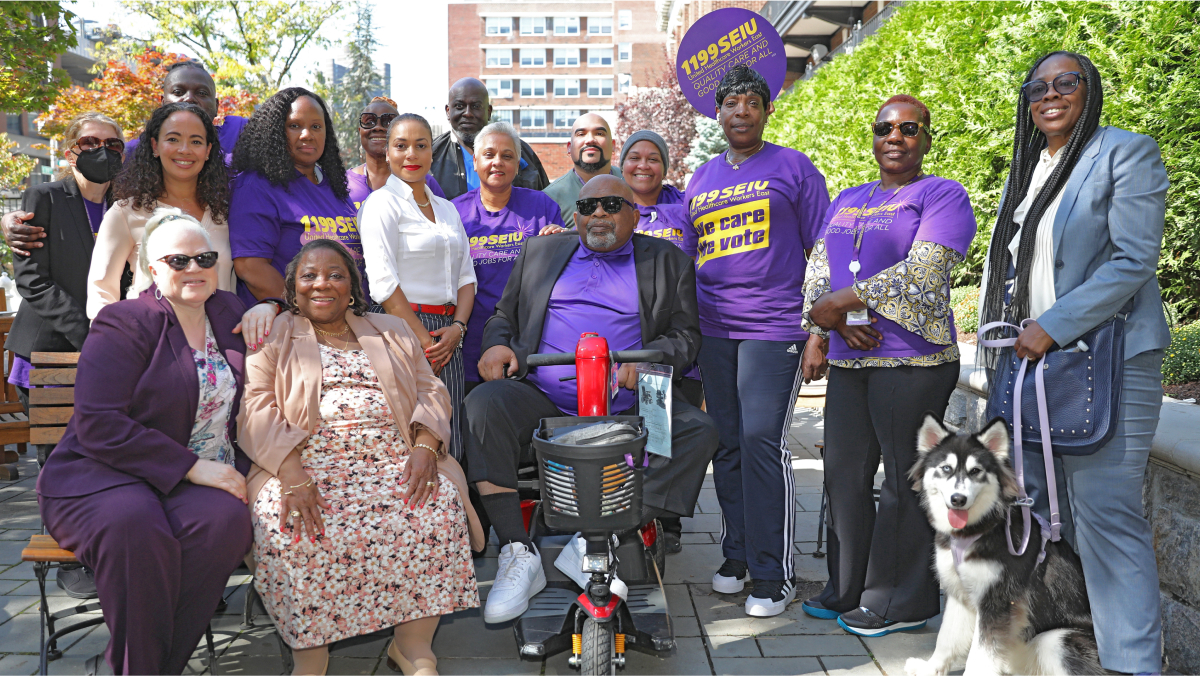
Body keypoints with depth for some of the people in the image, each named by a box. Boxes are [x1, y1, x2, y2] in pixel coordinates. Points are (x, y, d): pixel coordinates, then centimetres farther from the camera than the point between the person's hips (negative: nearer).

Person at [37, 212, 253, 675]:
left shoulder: (230, 312, 13)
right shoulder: (124, 324, -4)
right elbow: (98, 425, -14)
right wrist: (191, 467, -21)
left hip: (208, 474, 4)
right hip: (105, 472, -4)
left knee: (225, 520, -32)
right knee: (135, 527, -38)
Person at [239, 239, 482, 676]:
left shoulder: (392, 332, 24)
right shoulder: (272, 337, 15)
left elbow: (431, 392, 14)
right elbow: (256, 408, -1)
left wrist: (425, 445, -9)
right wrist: (292, 474, -19)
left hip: (393, 461, 2)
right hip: (308, 463, -1)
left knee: (440, 502, -27)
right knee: (288, 523, -33)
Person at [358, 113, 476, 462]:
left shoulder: (447, 209, 19)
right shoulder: (382, 203, -2)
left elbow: (466, 276, 16)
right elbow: (383, 283, -11)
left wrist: (456, 328, -2)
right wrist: (423, 340, -13)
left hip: (449, 334, 6)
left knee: (446, 446, 4)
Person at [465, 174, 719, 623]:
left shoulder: (668, 261, 15)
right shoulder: (541, 251, 20)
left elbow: (686, 334, 9)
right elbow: (504, 314, 23)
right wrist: (497, 344, 0)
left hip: (627, 406, 0)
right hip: (541, 397, 1)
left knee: (699, 430, -25)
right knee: (483, 406, -29)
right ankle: (518, 556, -26)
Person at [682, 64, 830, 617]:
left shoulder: (793, 167, 5)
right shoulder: (700, 180, 18)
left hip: (773, 326, -5)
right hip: (712, 331, 5)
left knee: (763, 442, -11)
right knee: (726, 444, 9)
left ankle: (774, 574, 0)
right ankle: (737, 555, 23)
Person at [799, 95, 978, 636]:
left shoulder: (943, 196, 0)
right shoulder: (847, 201, 21)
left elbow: (922, 273, -14)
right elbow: (818, 269, 14)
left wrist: (840, 302, -13)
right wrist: (827, 328, -4)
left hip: (911, 359, -7)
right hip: (849, 360, 7)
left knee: (905, 482, -1)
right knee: (844, 475, 9)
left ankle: (903, 602, 12)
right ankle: (847, 590, 23)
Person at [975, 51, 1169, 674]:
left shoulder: (1127, 154, 0)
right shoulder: (1024, 170, 20)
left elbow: (1133, 260, -11)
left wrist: (1053, 326, -16)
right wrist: (999, 351, 15)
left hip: (1106, 359, -6)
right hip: (1028, 360, 7)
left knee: (1104, 514, -8)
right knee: (1034, 505, 7)